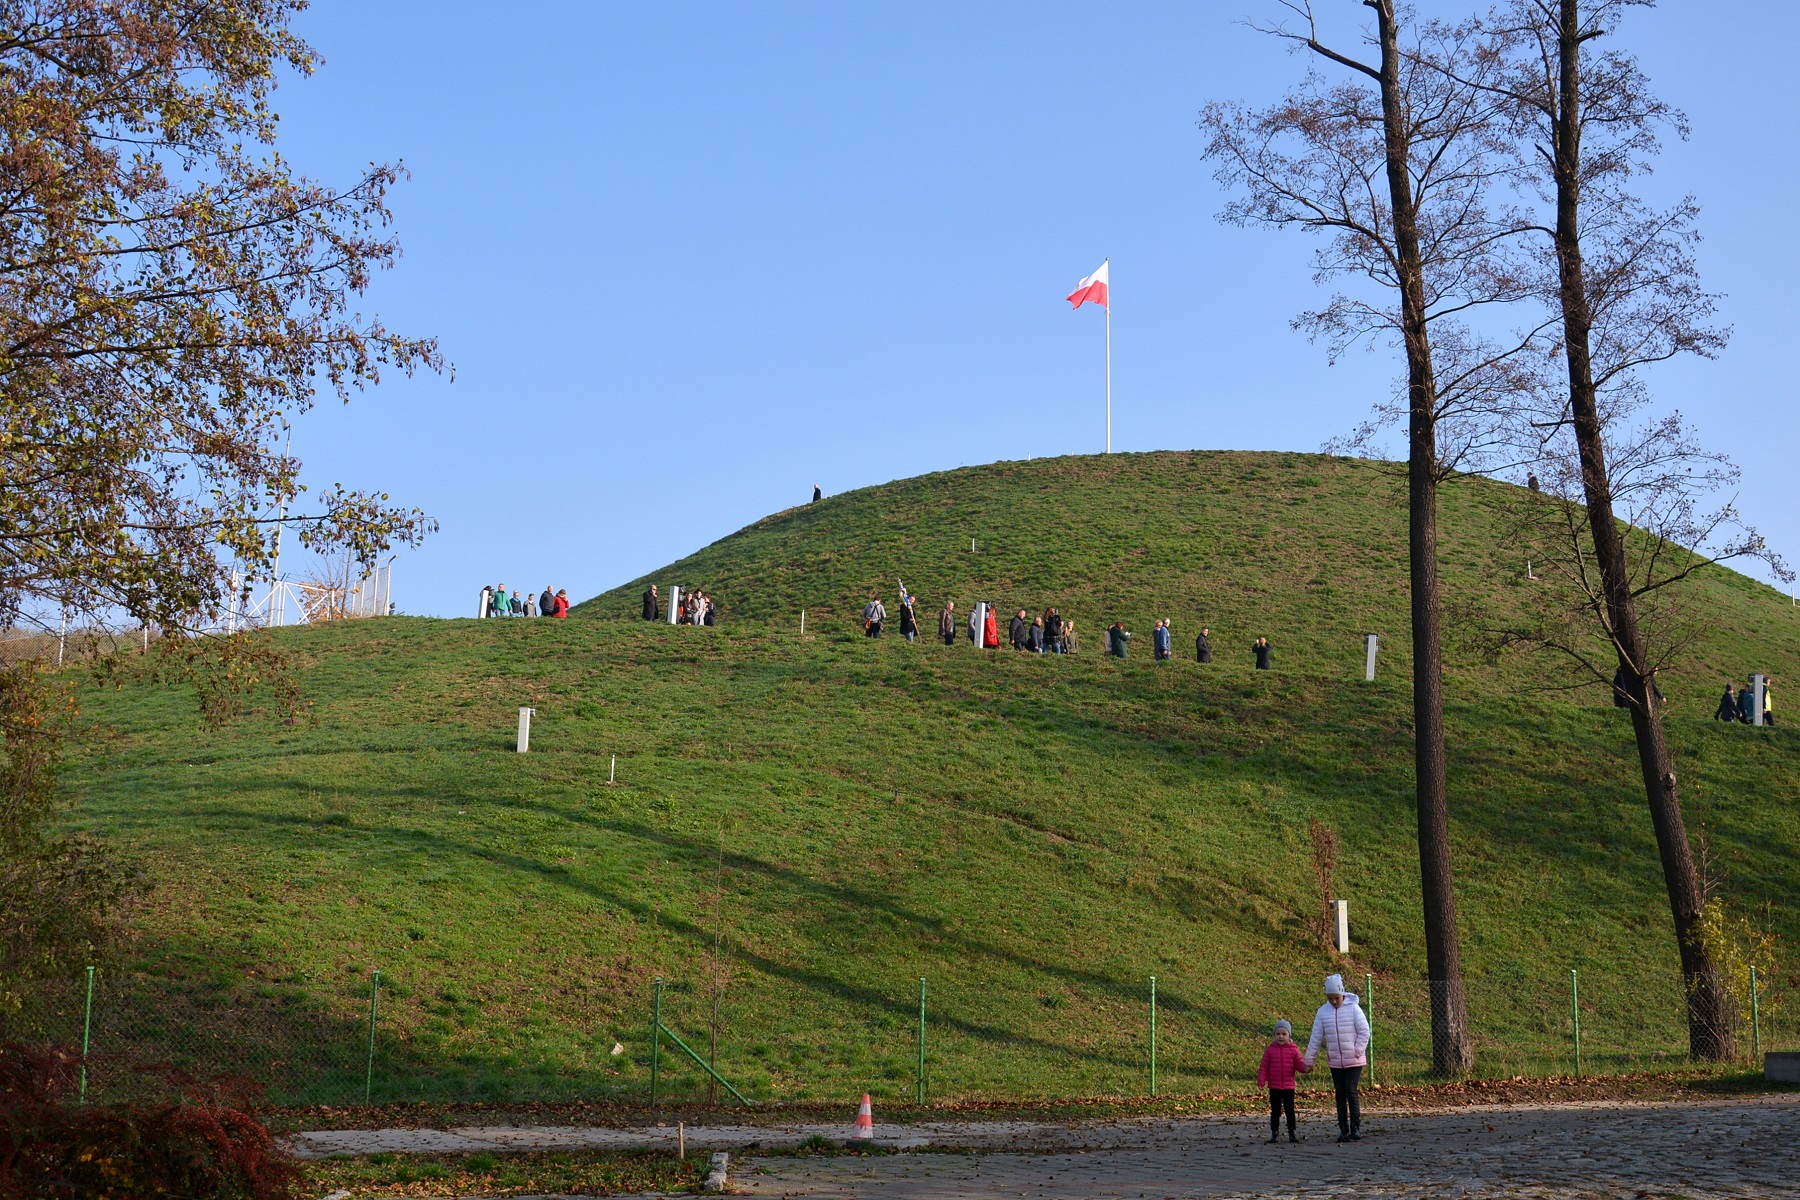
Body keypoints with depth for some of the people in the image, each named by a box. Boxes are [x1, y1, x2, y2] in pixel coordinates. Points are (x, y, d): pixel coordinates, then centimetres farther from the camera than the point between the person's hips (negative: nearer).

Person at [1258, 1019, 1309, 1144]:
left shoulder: (1293, 1050, 1)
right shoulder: (1270, 1050, 1)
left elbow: (1299, 1065, 0)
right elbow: (1264, 1067, 1)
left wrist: (1306, 1068, -22)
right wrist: (1261, 1081, -6)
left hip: (1288, 1086, 0)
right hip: (1274, 1087, 0)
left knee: (1290, 1110, 6)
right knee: (1275, 1111, 6)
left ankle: (1292, 1132, 14)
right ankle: (1274, 1133, 11)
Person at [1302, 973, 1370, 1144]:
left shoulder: (1353, 1008, -6)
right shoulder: (1323, 1012, 3)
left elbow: (1364, 1031, -5)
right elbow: (1316, 1038, 7)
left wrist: (1358, 1051, -12)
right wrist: (1308, 1060, 7)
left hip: (1354, 1061, -4)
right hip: (1335, 1062, 4)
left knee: (1351, 1091, -10)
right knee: (1340, 1094, 6)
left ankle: (1356, 1128, -2)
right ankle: (1343, 1130, 11)